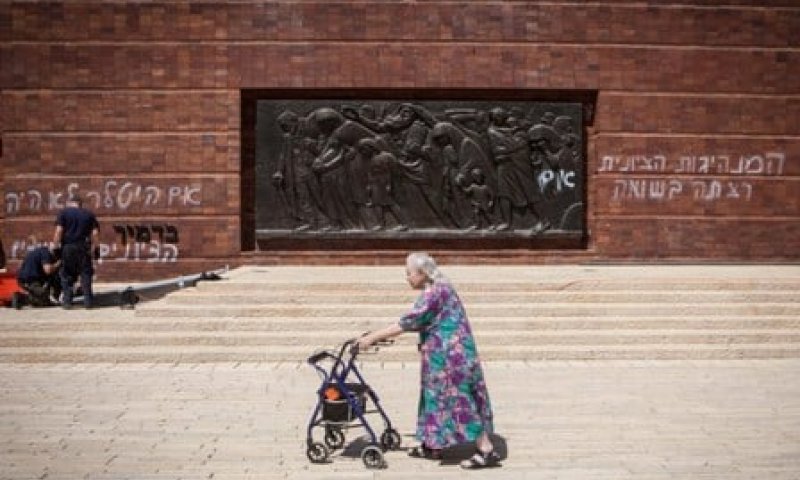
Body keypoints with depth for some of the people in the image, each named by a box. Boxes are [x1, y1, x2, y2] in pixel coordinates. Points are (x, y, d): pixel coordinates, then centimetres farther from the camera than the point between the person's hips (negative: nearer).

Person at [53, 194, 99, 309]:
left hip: (68, 247, -1)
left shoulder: (63, 213, 3)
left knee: (67, 275, 8)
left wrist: (55, 245, -3)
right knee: (85, 274, 8)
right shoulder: (88, 214, 11)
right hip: (83, 247, 1)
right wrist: (92, 246, 8)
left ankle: (67, 301, 6)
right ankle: (87, 301, 6)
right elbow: (95, 232, 2)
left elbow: (59, 231, -9)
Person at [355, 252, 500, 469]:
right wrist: (380, 335, 17)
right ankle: (433, 445, 27)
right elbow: (417, 323, 18)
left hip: (450, 356, -10)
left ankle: (487, 451, -3)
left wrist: (372, 337, -17)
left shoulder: (434, 292, -19)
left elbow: (408, 322, -21)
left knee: (459, 401, -6)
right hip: (444, 355, 10)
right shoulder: (439, 289, 13)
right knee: (436, 397, 16)